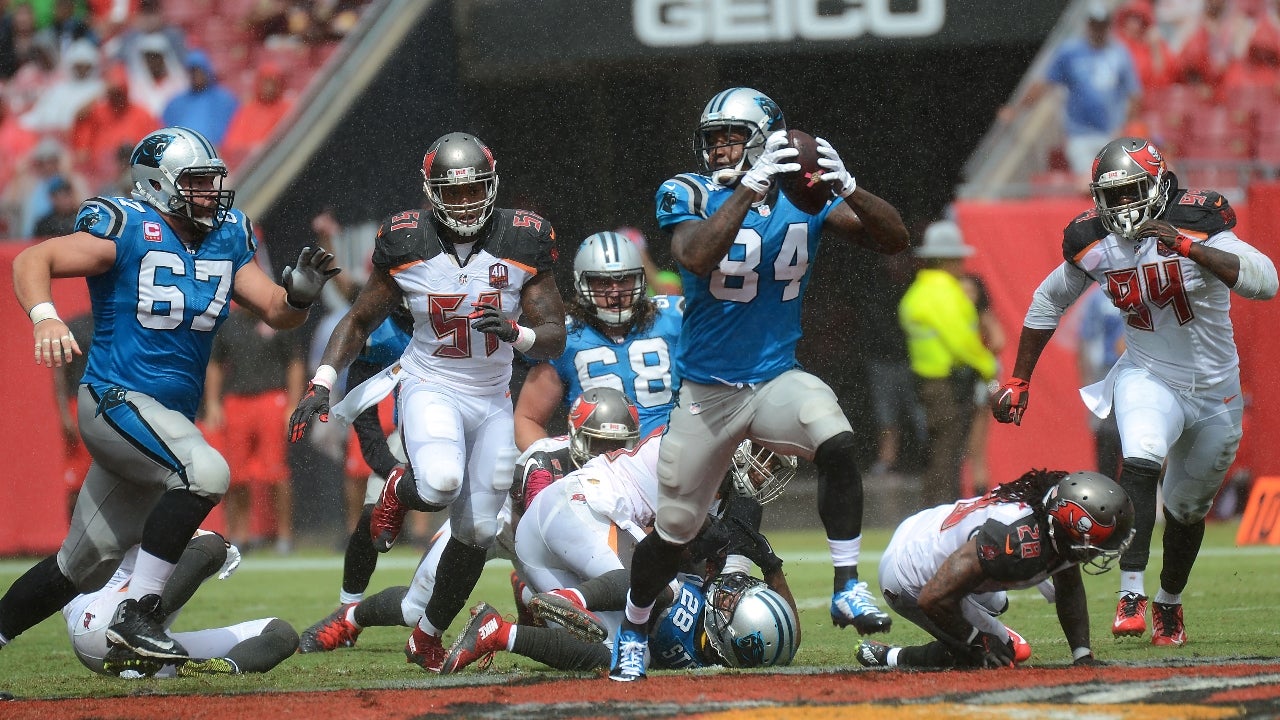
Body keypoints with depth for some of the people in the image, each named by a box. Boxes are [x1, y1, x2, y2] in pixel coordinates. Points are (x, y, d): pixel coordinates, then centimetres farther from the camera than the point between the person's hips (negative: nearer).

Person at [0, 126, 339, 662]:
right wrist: (45, 317, -35)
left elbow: (276, 312, 8)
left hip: (170, 417, 8)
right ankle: (137, 614, -28)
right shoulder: (129, 230, -12)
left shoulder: (227, 238, 8)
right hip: (116, 398, -8)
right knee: (205, 472, -32)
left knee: (84, 568, 13)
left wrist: (298, 294, -15)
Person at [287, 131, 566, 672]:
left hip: (491, 401, 3)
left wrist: (515, 333, -28)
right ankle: (400, 494, 4)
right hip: (430, 388, -3)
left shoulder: (523, 245, -8)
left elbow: (554, 339, -6)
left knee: (478, 531, 5)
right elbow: (358, 322, 3)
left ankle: (428, 636, 27)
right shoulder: (406, 246, -10)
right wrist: (322, 381, -9)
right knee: (441, 483, -34)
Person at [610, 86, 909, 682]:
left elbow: (893, 239, -10)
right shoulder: (689, 196, -10)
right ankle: (632, 632, 35)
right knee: (672, 529, 8)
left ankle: (847, 589, -20)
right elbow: (696, 257, -31)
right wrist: (750, 188, -36)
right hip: (707, 392, -1)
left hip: (778, 380, 1)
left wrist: (847, 188, -27)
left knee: (837, 443, -30)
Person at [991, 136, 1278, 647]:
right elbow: (1048, 302, 9)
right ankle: (1131, 595, -35)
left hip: (1215, 393, 0)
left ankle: (1170, 605, 39)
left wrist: (1188, 247, -41)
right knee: (1141, 463, -30)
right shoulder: (1095, 246, -9)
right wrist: (1017, 382, 9)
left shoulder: (1197, 227, -20)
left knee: (1188, 508, 14)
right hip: (1148, 378, 0)